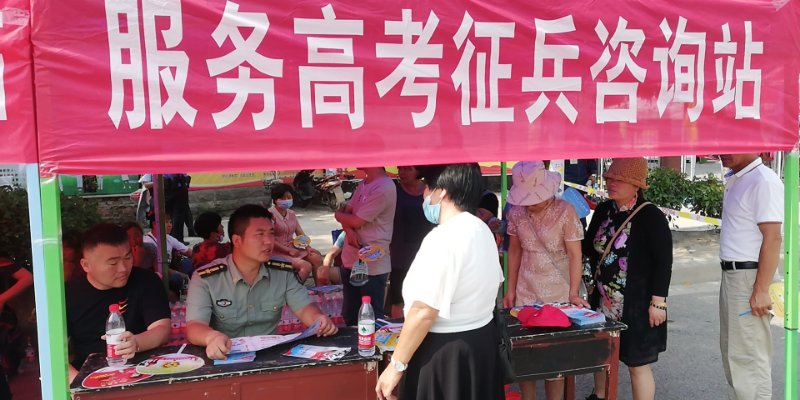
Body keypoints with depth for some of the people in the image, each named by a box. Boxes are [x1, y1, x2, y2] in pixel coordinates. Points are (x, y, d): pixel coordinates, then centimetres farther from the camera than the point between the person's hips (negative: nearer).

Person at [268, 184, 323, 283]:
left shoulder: (291, 214, 12)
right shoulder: (270, 214, -12)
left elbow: (300, 234, 10)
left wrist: (308, 247, -9)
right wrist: (288, 250, -20)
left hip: (292, 248, 7)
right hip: (279, 252, -7)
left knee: (317, 258, -12)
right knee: (306, 266, -24)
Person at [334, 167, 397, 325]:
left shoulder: (384, 188, -18)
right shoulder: (363, 184, 12)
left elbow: (356, 221, -18)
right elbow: (347, 213, 9)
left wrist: (338, 214, 2)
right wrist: (349, 231, -13)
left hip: (372, 266, -9)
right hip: (351, 262, 9)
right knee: (350, 317, 19)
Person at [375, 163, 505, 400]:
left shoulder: (442, 238, -22)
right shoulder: (483, 231, 7)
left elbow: (424, 312, -25)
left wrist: (396, 365, -18)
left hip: (443, 350, -9)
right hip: (482, 341, 9)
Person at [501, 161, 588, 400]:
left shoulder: (565, 212, -11)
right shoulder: (516, 213, -1)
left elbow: (575, 255, -10)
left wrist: (573, 294, -16)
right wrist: (510, 291, 7)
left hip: (558, 294, -3)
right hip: (525, 293, 3)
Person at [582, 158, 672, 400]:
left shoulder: (651, 217, -14)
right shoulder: (603, 211, 5)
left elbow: (664, 262, -15)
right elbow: (589, 247, 14)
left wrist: (658, 302, -17)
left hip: (637, 305, -6)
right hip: (604, 301, 7)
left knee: (637, 363, 3)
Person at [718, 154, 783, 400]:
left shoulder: (763, 182, -16)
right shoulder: (735, 180, 12)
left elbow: (772, 238, -20)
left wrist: (761, 290, -22)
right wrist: (729, 277, 14)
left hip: (749, 277, -10)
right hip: (731, 275, 10)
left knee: (748, 356, -4)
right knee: (731, 351, 18)